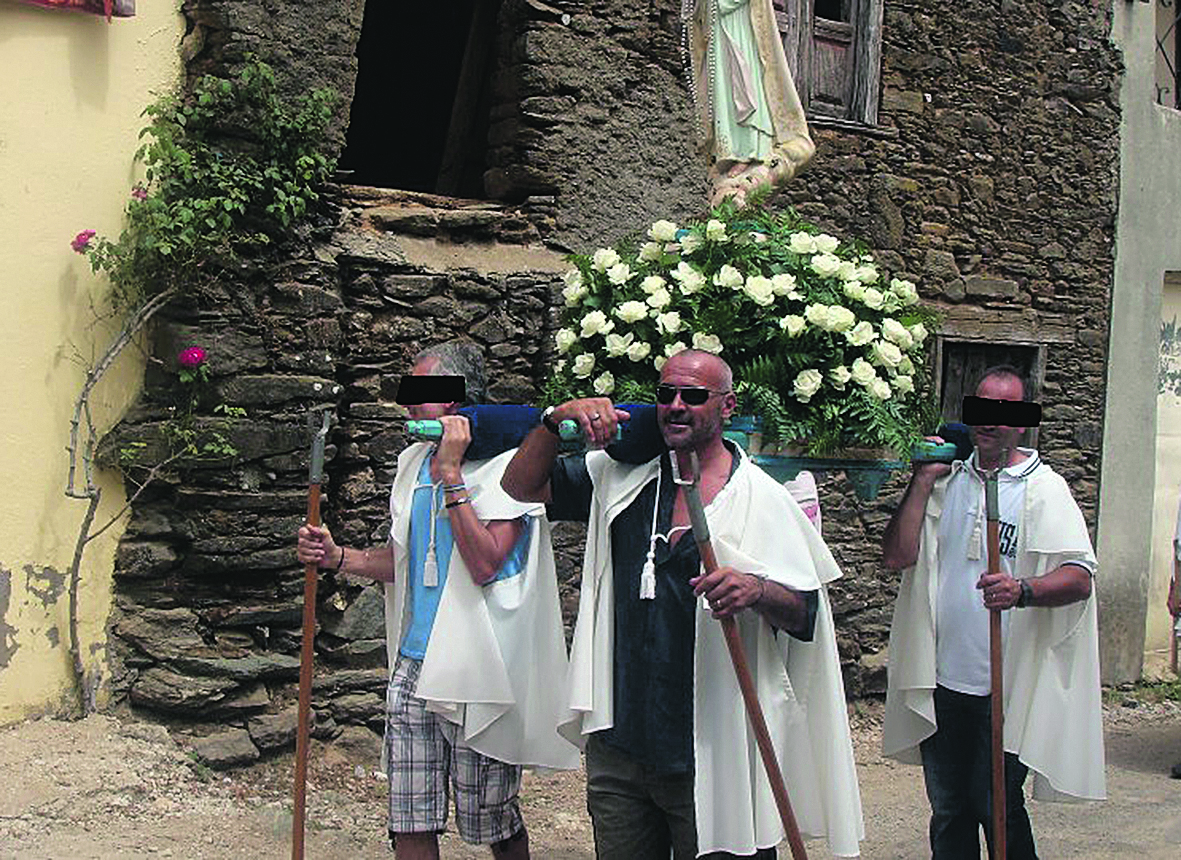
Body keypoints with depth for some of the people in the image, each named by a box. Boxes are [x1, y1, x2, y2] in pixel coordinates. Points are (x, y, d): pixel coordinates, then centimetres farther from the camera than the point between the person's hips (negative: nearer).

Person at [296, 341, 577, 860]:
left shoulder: (507, 463, -9)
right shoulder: (414, 462, 13)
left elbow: (485, 563, -22)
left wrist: (451, 476, -20)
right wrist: (337, 556, 3)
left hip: (476, 672, -6)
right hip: (414, 665, 6)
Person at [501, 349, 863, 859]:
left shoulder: (762, 499, -4)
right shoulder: (619, 477, 9)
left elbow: (805, 614, -7)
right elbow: (521, 486, 10)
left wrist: (758, 591, -29)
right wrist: (558, 420, -6)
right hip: (618, 744, 4)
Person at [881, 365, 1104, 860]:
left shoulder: (1044, 488, -3)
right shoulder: (948, 480, 11)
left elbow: (1079, 578, -14)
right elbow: (898, 555, 2)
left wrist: (1022, 591, -33)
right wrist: (923, 481, -3)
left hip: (1008, 686, -5)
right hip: (943, 681, 5)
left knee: (998, 809, -1)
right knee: (948, 810, 14)